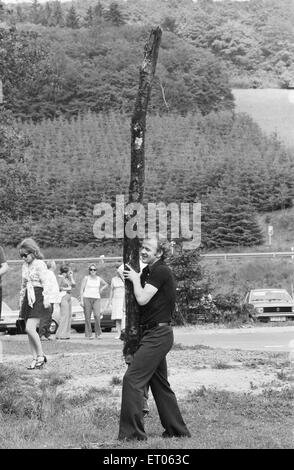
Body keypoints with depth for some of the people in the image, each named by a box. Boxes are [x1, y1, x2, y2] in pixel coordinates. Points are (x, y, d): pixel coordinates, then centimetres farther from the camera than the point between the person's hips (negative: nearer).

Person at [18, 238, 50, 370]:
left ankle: (41, 355, -5)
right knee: (29, 330, 4)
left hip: (38, 297, -8)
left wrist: (46, 299, -17)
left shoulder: (40, 264, -7)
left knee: (30, 328, -17)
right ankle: (35, 359, 9)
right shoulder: (24, 266, 15)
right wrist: (21, 302, 21)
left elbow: (45, 283, -10)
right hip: (28, 298, 8)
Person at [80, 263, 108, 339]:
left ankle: (98, 334, -7)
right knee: (87, 317, -2)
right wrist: (81, 300, -7)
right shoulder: (86, 278, 2)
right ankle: (88, 334, 3)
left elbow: (106, 284, 30)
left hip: (96, 299, 1)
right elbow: (81, 289, 1)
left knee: (97, 316, -14)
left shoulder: (99, 279, 10)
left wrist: (101, 289, 12)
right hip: (87, 298, -1)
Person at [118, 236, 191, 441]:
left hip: (158, 334, -11)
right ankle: (177, 430, 23)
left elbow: (142, 299, -20)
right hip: (153, 334, 11)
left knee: (132, 379, -14)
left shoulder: (161, 271, -13)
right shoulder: (148, 271, 16)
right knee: (160, 385, 15)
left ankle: (132, 432, -13)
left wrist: (135, 278, -7)